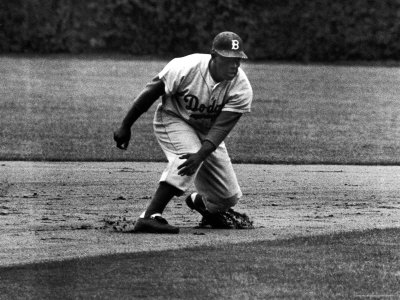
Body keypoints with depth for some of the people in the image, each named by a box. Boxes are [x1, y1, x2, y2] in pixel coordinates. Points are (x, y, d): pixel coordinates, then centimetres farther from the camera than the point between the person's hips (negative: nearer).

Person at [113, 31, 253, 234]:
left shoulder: (242, 89, -23)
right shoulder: (185, 68, -29)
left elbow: (221, 128, -29)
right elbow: (151, 93, -16)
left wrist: (201, 155, -46)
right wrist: (125, 127, -10)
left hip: (207, 132, 4)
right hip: (172, 120, -4)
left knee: (229, 196, 0)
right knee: (189, 154, -36)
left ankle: (199, 201, 37)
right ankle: (150, 216, -41)